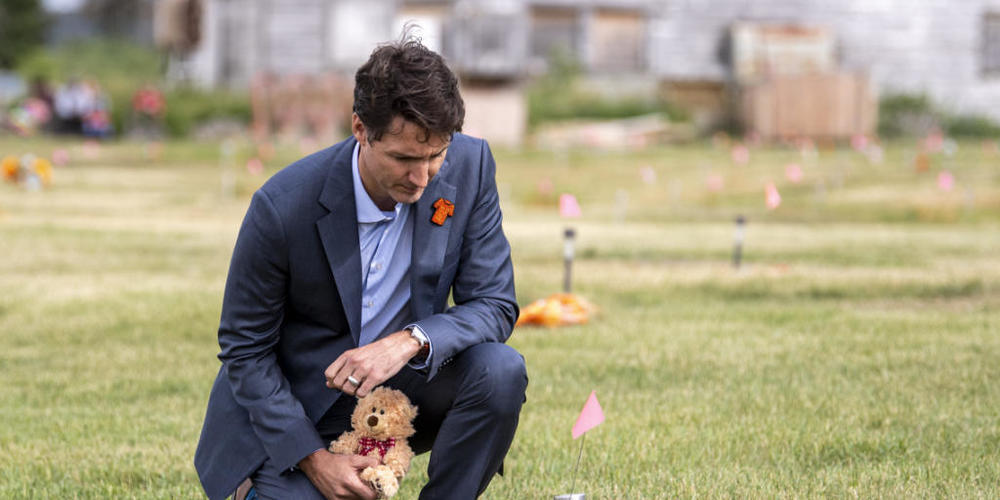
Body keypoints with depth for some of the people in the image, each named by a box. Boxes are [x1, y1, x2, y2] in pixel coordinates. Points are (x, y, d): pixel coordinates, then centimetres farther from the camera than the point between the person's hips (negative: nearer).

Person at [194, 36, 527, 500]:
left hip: (404, 383, 3)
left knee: (500, 370, -26)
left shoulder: (469, 167, -14)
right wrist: (312, 458, -21)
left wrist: (411, 340, -30)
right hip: (299, 407, -2)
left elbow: (495, 305, -10)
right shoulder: (282, 206, -23)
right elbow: (244, 350, -12)